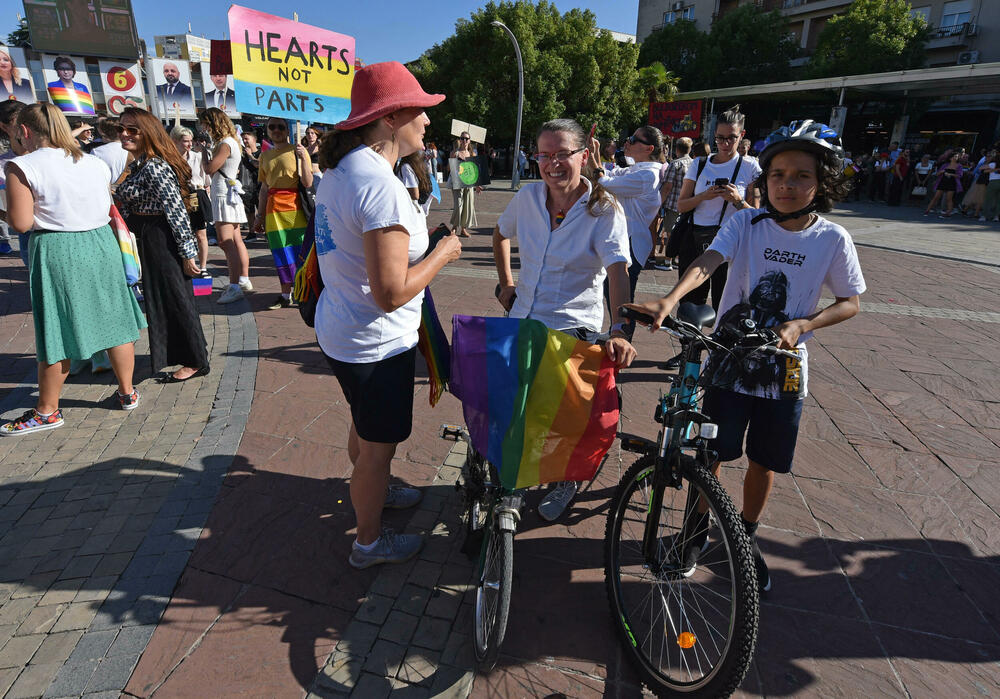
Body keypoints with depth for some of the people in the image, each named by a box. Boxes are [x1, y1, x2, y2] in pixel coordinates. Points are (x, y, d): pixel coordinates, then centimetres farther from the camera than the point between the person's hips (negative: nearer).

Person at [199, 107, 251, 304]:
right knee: (236, 241, 13)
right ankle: (244, 280, 21)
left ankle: (234, 287, -16)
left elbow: (209, 168, -15)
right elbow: (214, 170, 19)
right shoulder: (230, 142, 18)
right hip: (229, 197, 11)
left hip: (225, 197, -11)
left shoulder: (225, 144, -13)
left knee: (226, 242, -14)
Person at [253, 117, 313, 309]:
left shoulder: (297, 151, 2)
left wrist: (303, 158, -18)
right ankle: (286, 295, 14)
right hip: (274, 211, 4)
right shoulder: (265, 155, 16)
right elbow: (264, 188, 20)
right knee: (281, 255, 6)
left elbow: (308, 183, -7)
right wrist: (260, 216, 18)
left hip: (296, 209, -4)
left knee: (300, 252, -6)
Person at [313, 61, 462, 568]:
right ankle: (369, 542, 33)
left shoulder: (338, 171, 5)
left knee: (365, 428, 30)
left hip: (339, 329, 10)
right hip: (375, 344, -10)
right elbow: (391, 293, -30)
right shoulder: (380, 185, -27)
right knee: (378, 446, 11)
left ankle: (373, 490, 56)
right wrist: (442, 253, -15)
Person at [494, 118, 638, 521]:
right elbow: (501, 235, 21)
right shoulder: (528, 197, 0)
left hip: (574, 329, -4)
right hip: (522, 321, 4)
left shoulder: (605, 209, -12)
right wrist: (506, 283, 13)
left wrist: (620, 330, -41)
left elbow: (618, 272, -25)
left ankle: (566, 480, 33)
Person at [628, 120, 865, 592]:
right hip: (728, 363, -1)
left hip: (784, 371, 2)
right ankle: (699, 528, 33)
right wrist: (669, 300, -43)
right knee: (711, 455, 6)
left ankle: (746, 537, 39)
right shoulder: (746, 223, -8)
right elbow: (705, 263, -24)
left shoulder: (833, 239, -4)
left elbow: (850, 302, 3)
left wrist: (800, 325, -15)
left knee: (764, 463, 14)